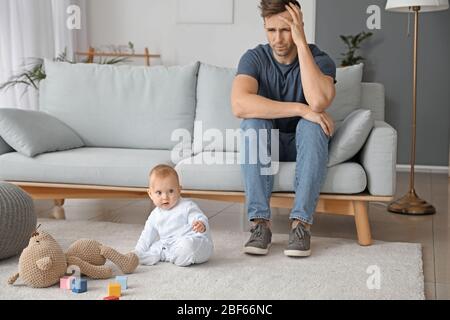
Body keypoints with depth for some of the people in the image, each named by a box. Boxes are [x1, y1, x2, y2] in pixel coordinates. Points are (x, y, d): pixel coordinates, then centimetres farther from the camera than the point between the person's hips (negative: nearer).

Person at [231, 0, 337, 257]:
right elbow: (240, 105, -32)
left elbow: (318, 102, -37)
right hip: (265, 144, 1)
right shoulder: (254, 58, -12)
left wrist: (301, 42, -33)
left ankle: (302, 222, -31)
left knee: (311, 125, -33)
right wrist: (300, 109, -35)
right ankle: (260, 222, -30)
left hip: (303, 145, 0)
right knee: (253, 122, -31)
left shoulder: (320, 59, -14)